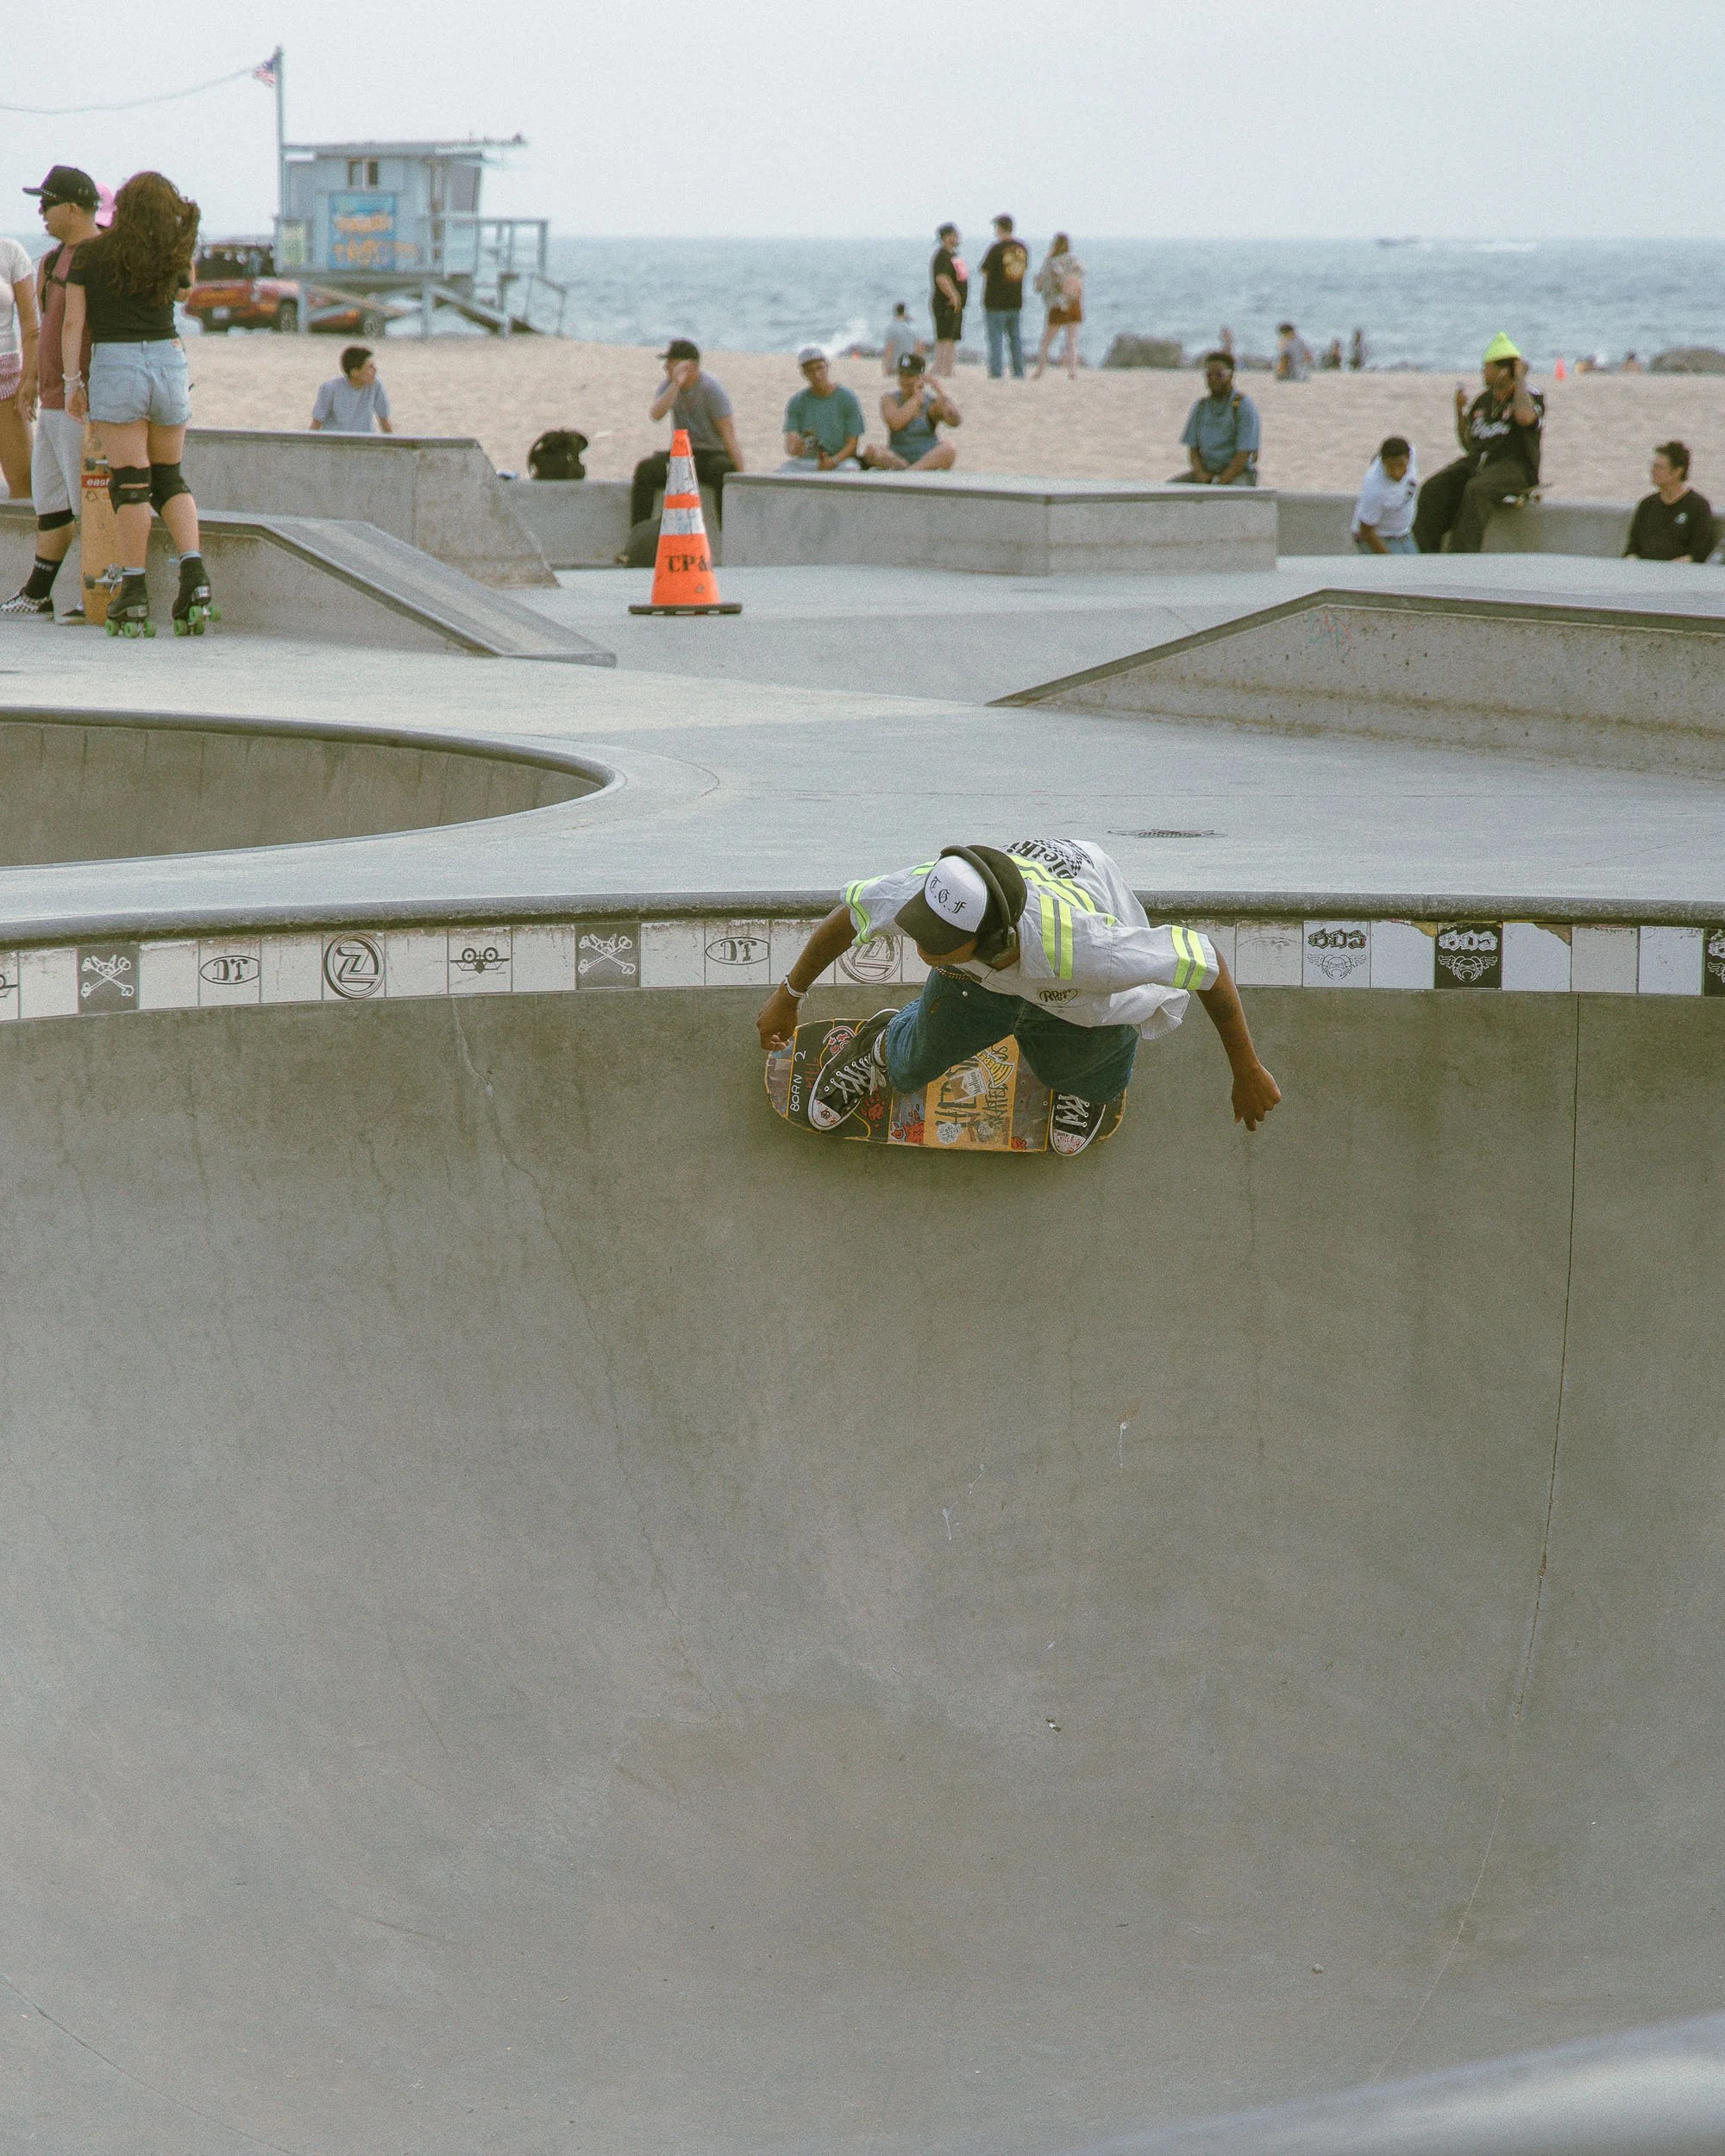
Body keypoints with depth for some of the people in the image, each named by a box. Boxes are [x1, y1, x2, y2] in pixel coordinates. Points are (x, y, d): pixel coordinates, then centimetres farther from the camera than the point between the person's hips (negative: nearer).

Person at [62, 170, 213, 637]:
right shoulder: (171, 260, 9)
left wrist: (73, 382, 0)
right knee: (169, 477, 13)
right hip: (169, 361, 3)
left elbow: (72, 322, -3)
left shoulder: (89, 254, 1)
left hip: (114, 365, -3)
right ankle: (194, 573, -5)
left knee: (130, 480, -3)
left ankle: (134, 594, -3)